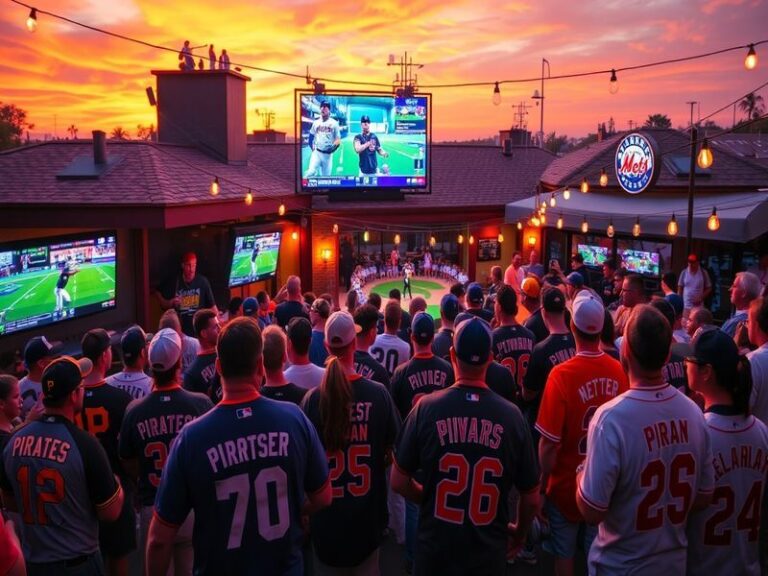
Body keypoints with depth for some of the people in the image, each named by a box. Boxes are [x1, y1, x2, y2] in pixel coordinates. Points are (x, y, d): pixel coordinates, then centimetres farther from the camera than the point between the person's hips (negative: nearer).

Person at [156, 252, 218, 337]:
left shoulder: (203, 281, -6)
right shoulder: (173, 283, -3)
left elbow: (212, 305, -3)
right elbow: (163, 305, 11)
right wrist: (171, 303, -9)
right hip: (179, 332, 1)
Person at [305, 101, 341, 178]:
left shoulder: (334, 123, 0)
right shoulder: (316, 122, 8)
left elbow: (338, 139, -1)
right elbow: (311, 135, 16)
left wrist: (333, 148, -18)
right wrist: (312, 147, 2)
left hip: (328, 153, -1)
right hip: (317, 152, 1)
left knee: (326, 175, 5)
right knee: (311, 171, -19)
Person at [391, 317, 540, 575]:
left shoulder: (427, 407, -14)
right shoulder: (512, 415, -12)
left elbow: (398, 481, -6)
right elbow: (531, 498, -3)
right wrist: (520, 533, 16)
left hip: (434, 553, 0)